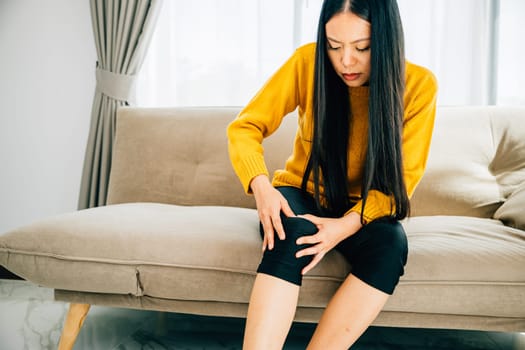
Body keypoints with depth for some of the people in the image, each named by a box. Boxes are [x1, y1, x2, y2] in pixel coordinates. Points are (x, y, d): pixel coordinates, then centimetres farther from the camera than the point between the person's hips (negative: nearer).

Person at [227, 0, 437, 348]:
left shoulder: (419, 85, -13)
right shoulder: (307, 62, -14)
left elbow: (402, 178, -12)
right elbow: (244, 127, -12)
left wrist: (349, 223, -30)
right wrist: (261, 186, -32)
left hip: (365, 208, 1)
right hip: (303, 195, 0)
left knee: (391, 244, -32)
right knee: (292, 234, -35)